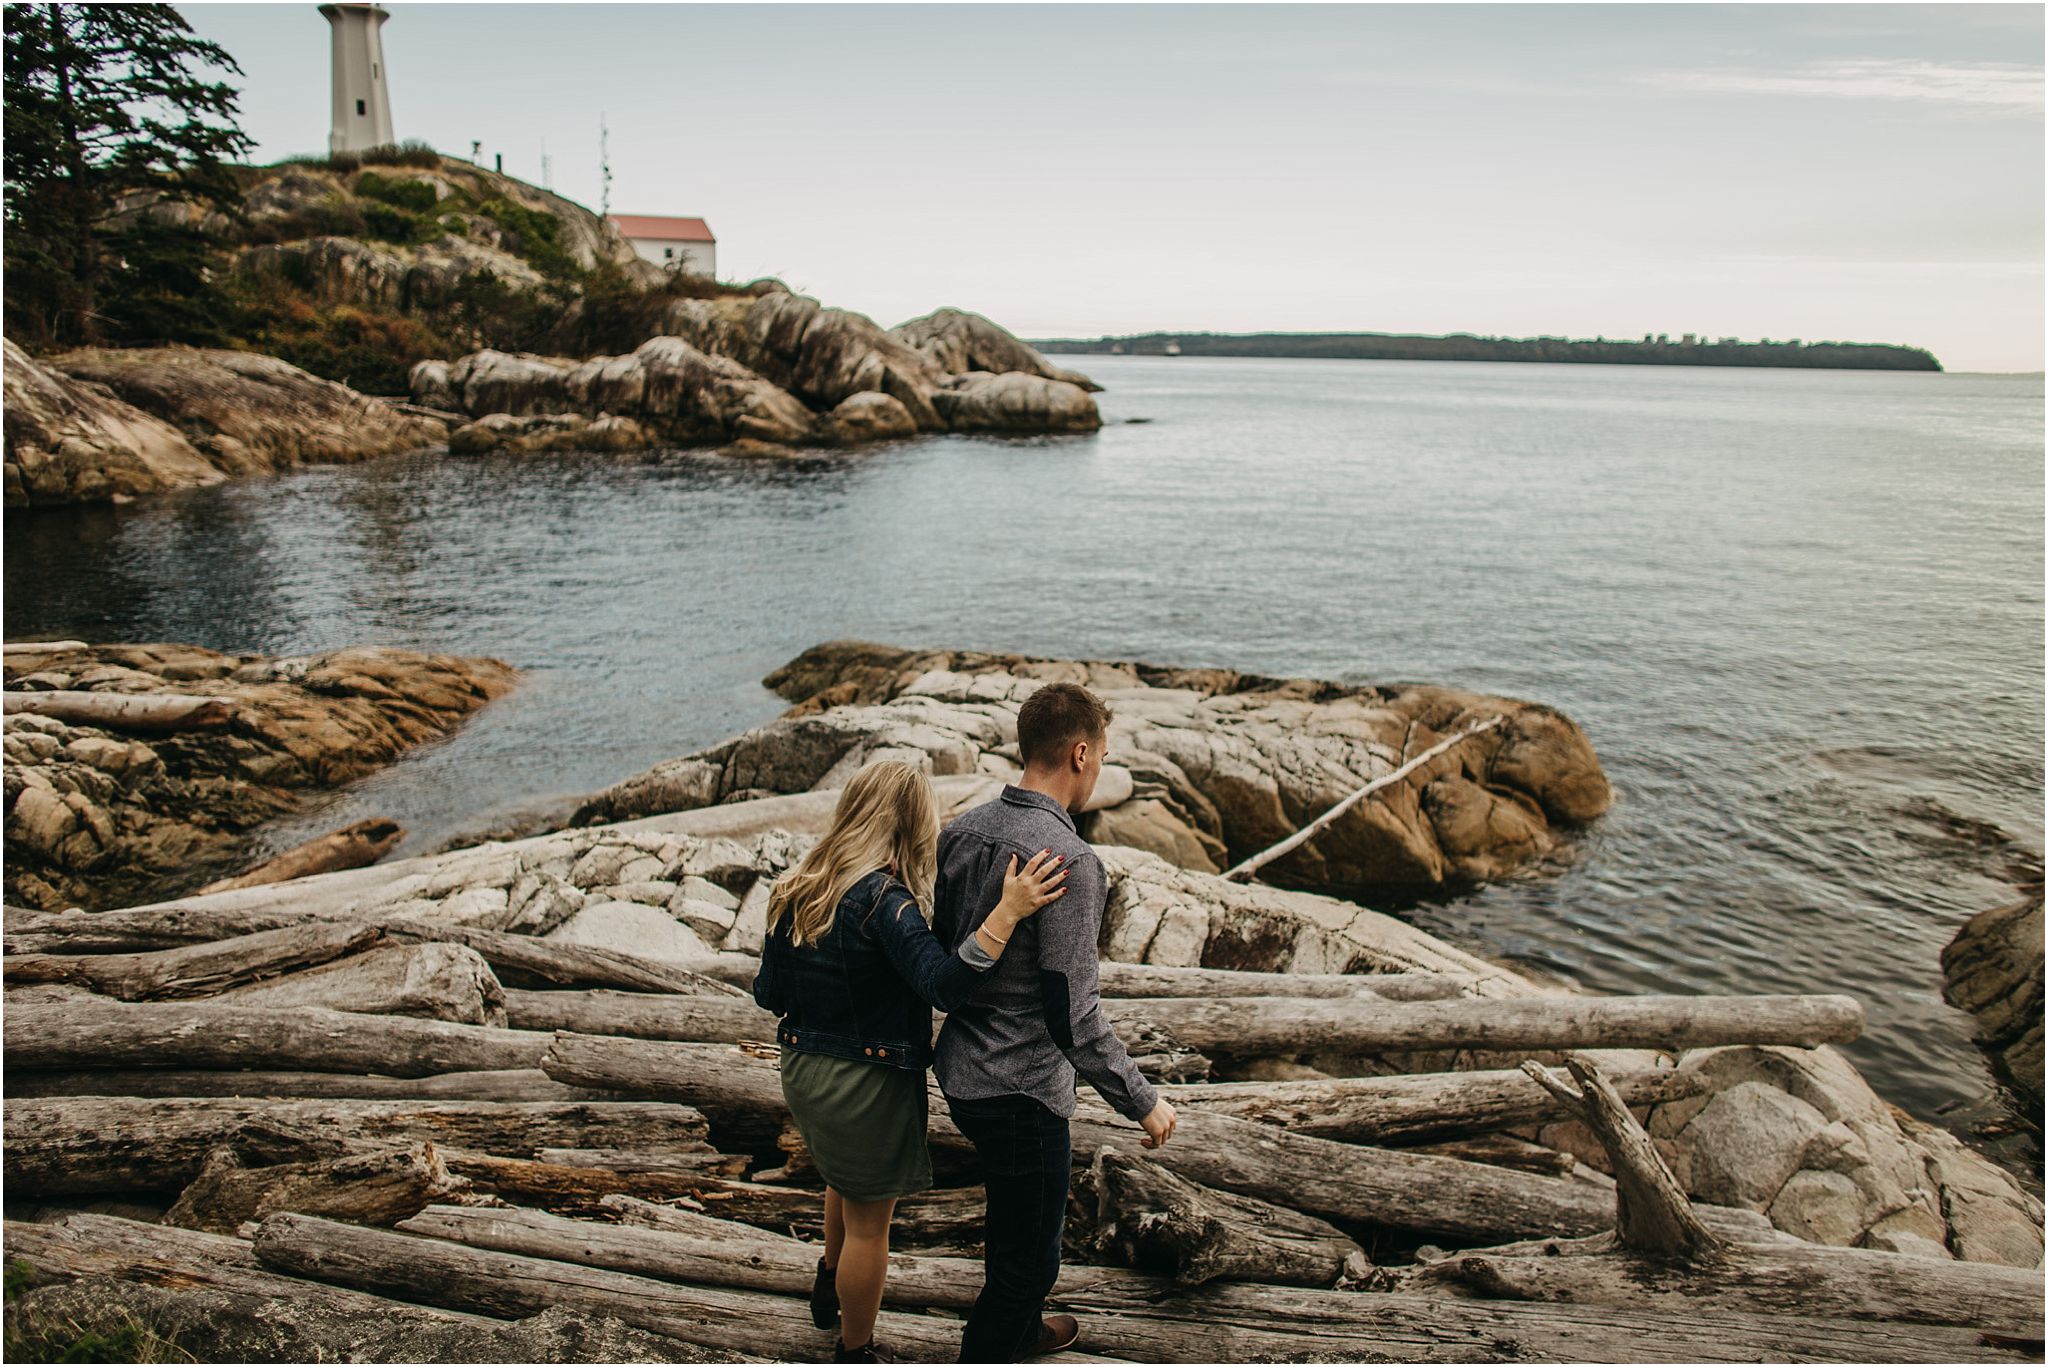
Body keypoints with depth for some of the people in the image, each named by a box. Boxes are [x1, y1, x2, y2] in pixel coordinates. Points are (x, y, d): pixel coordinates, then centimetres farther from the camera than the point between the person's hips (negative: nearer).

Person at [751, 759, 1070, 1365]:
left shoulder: (795, 890, -3)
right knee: (868, 1224, 12)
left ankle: (829, 1289, 56)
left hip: (804, 1069, 8)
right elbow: (944, 984, -35)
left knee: (846, 1181, 34)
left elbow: (767, 991, 4)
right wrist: (1008, 911, -40)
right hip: (867, 1085, -8)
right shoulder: (883, 900, -26)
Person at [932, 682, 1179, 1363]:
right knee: (1029, 1258, 12)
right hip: (1023, 1090, -9)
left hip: (959, 1071, 9)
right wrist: (1142, 1101, -14)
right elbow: (1074, 1015, -25)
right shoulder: (1070, 861, -26)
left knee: (1012, 1211, 31)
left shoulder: (962, 831, -2)